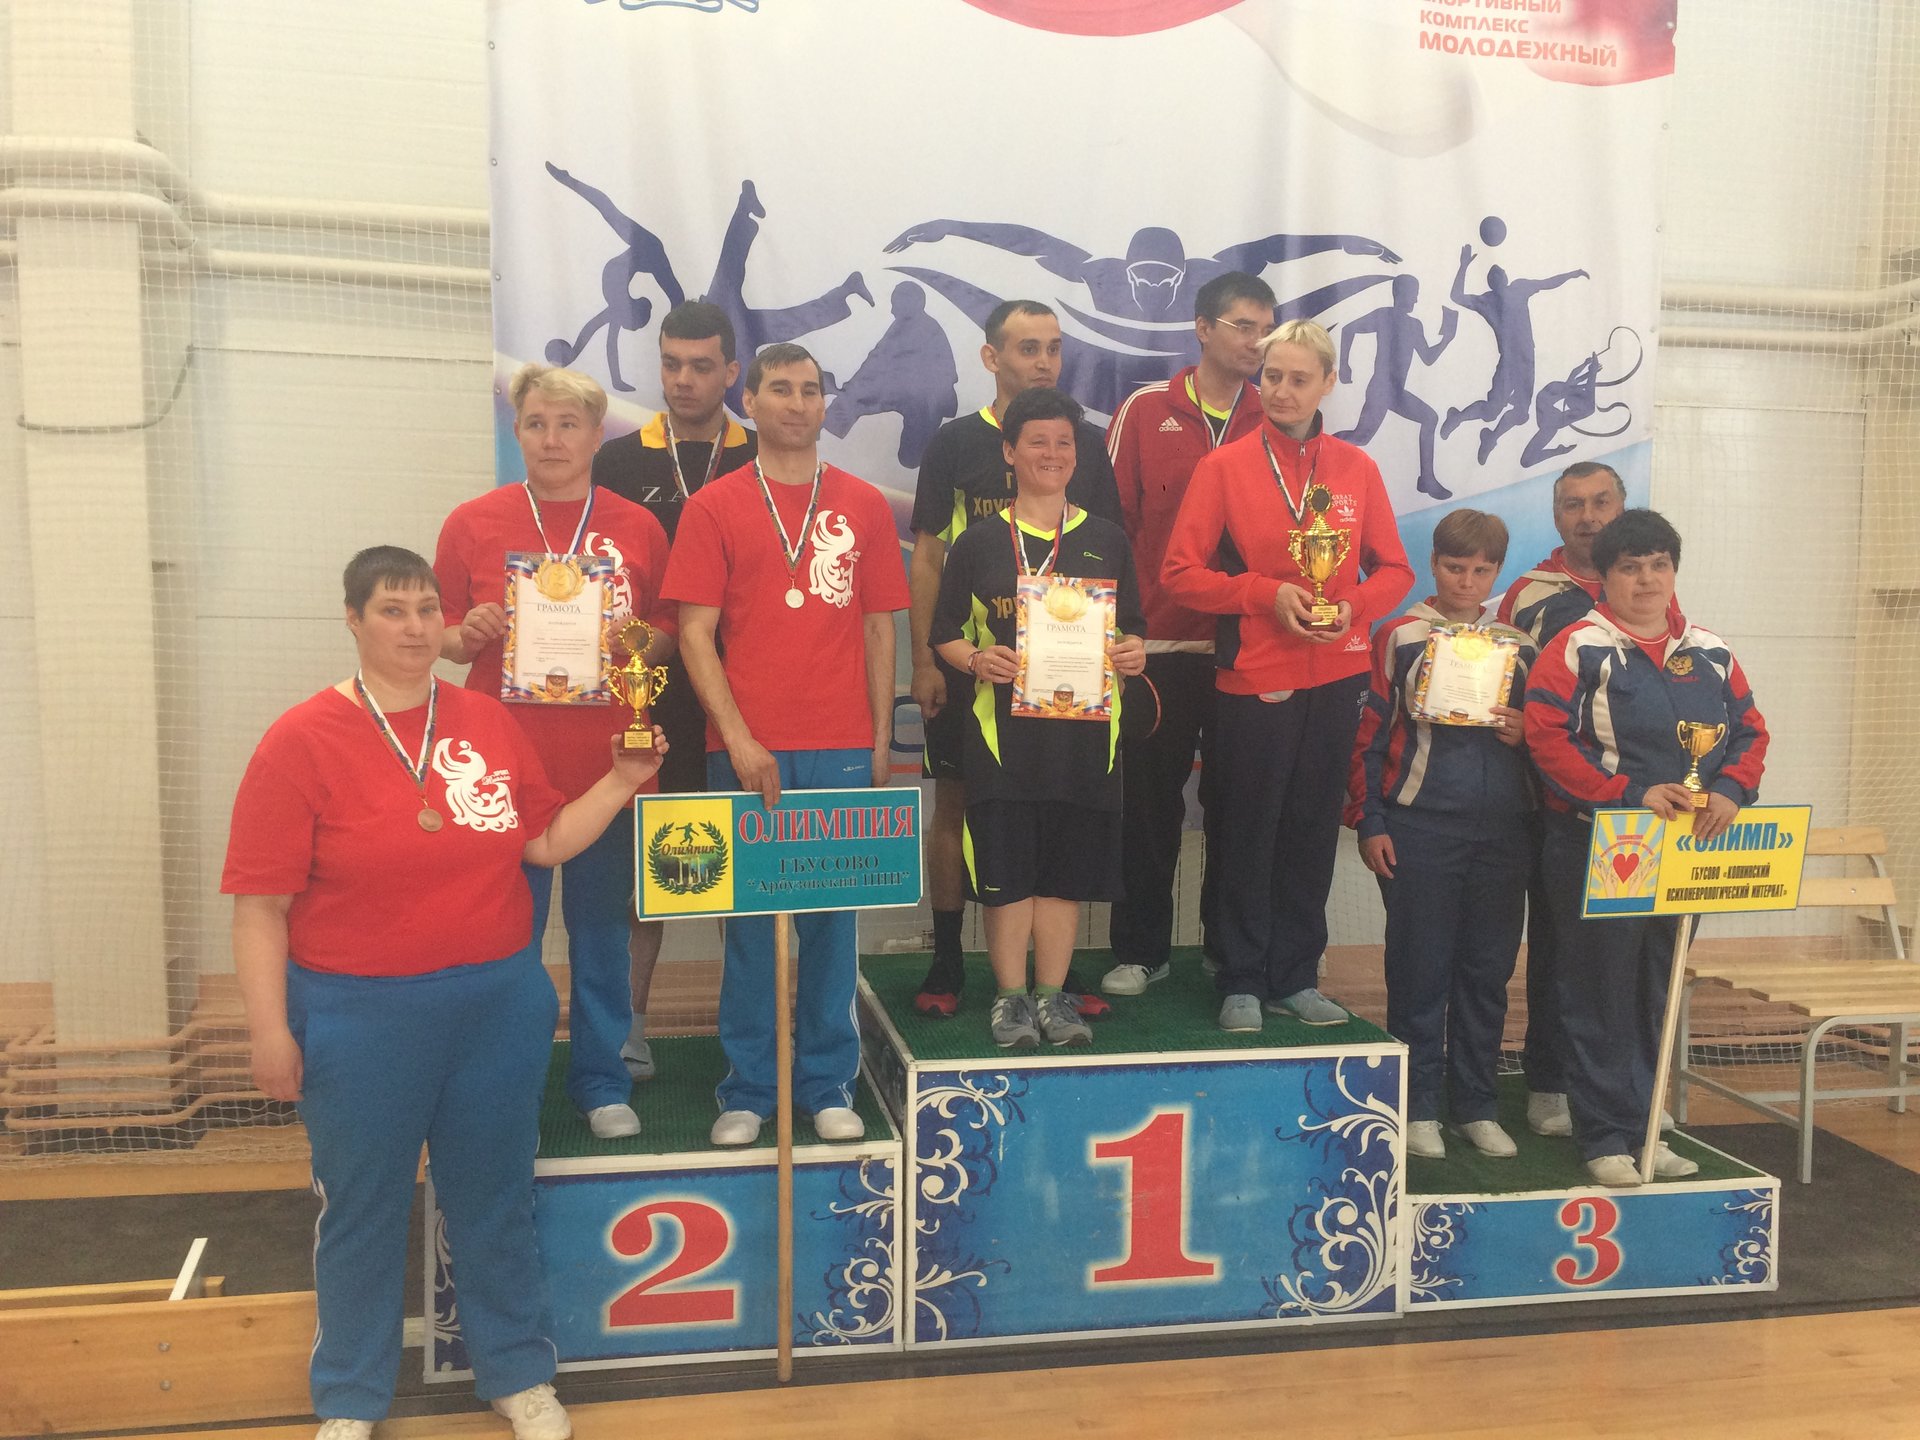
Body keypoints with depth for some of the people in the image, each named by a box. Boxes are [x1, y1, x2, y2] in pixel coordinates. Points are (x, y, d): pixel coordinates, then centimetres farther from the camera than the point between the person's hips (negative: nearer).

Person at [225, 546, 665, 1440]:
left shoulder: (490, 725, 3)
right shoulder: (300, 743, -9)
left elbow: (548, 841, 9)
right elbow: (260, 903, -9)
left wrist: (621, 781, -2)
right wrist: (268, 1029, -10)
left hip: (499, 1005, 3)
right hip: (358, 1019, -3)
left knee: (495, 1203, 16)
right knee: (361, 1212, 13)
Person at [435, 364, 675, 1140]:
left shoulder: (637, 528, 5)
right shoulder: (473, 523, 2)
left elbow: (669, 632, 12)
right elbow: (445, 636, 8)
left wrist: (640, 641, -10)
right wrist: (469, 635, -14)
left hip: (606, 763, 1)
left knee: (603, 930, 11)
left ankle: (602, 1081, 27)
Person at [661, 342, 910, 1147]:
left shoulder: (863, 506, 10)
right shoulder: (714, 507, 4)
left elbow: (880, 628, 10)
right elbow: (695, 634, -1)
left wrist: (881, 740, 4)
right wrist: (739, 740, -10)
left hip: (842, 749, 1)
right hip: (748, 749, -1)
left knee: (832, 916, 6)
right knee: (750, 917, 5)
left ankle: (828, 1085, 19)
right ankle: (747, 1089, 16)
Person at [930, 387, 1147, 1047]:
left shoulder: (1107, 540, 11)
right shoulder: (979, 542, 5)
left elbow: (1133, 626, 15)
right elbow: (943, 633, 6)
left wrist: (1132, 652, -7)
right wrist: (976, 660, -14)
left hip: (1085, 726, 2)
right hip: (1002, 725, -2)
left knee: (1066, 869, 6)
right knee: (1006, 868, -2)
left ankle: (1053, 995, 17)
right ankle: (1010, 998, 11)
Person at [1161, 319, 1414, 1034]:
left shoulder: (1356, 467, 7)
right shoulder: (1224, 466, -2)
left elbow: (1393, 568, 11)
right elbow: (1179, 572, -5)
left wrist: (1353, 606, -9)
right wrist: (1264, 593, -16)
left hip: (1336, 676, 3)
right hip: (1254, 677, -3)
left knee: (1313, 829, 10)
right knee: (1249, 832, 3)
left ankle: (1296, 978, 22)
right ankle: (1242, 983, 15)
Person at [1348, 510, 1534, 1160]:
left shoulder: (1519, 647, 11)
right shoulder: (1400, 638, 1)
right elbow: (1370, 734, 0)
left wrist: (1525, 733, -4)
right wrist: (1370, 823, -5)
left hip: (1503, 831, 3)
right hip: (1420, 827, -3)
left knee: (1489, 969, 8)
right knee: (1420, 968, 2)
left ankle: (1477, 1104, 20)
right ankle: (1419, 1105, 13)